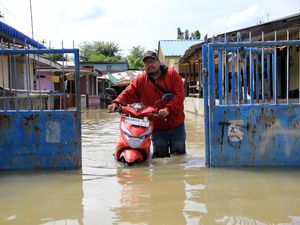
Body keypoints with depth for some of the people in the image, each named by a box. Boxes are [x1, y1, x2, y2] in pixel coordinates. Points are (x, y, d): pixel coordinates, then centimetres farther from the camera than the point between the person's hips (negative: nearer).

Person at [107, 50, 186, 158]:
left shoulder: (172, 74, -3)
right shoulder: (140, 80, 4)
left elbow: (180, 95, -12)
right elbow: (128, 93, -6)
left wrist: (168, 109, -25)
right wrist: (116, 103, -25)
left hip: (176, 125, -1)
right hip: (157, 127, 1)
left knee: (179, 155, 10)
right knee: (159, 157, 7)